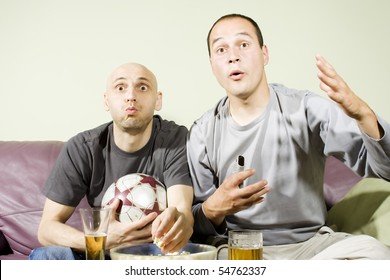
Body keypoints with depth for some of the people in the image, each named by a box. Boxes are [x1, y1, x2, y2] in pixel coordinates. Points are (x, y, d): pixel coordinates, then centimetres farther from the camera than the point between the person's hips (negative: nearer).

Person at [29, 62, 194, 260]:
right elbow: (47, 228, -10)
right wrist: (104, 240, -30)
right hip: (103, 253, 2)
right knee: (44, 256, -25)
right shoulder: (81, 148, -8)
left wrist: (181, 222, -53)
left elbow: (183, 209, -26)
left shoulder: (175, 140, -12)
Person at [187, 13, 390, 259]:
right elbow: (195, 223, 3)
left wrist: (363, 115, -30)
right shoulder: (203, 132, -1)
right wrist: (213, 209, -21)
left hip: (311, 242, 1)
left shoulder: (309, 109, -4)